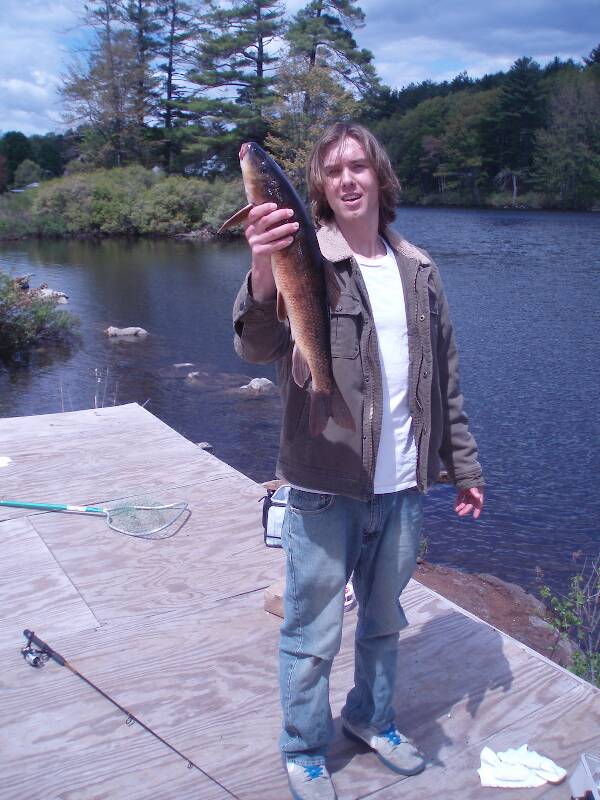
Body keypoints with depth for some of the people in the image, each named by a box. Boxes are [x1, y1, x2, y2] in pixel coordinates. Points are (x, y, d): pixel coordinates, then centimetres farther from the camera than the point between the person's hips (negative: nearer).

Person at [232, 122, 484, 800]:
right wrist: (262, 276, -49)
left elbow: (444, 379, 12)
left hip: (402, 488, 5)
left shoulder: (417, 268, 6)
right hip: (324, 490, -5)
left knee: (385, 620, 24)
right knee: (312, 634, 11)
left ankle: (372, 719, 48)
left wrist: (463, 466, 14)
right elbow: (257, 347, -29)